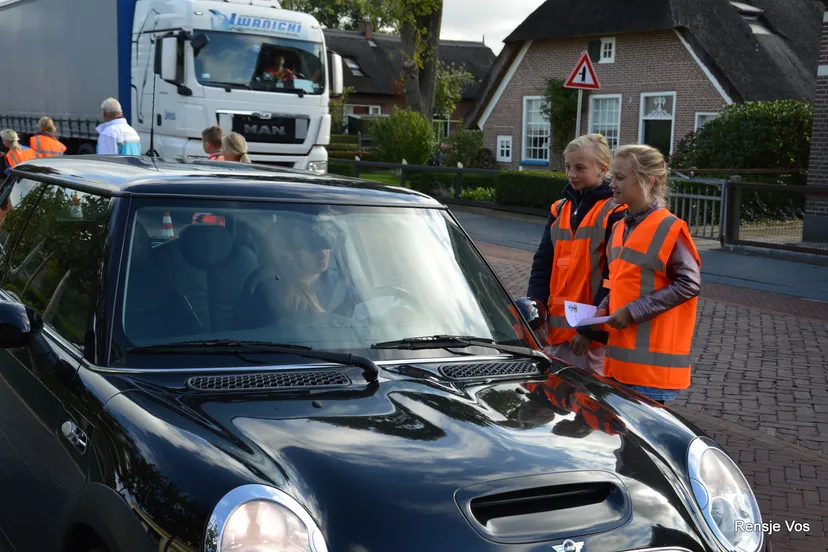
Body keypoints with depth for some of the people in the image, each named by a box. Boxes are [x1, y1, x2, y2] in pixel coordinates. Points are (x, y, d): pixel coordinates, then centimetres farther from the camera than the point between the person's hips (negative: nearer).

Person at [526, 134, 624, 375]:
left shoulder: (614, 213, -8)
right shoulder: (560, 210, 14)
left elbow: (613, 277, -13)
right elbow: (542, 263, 13)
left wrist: (592, 329, -16)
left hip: (595, 333, -7)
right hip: (557, 328, 7)